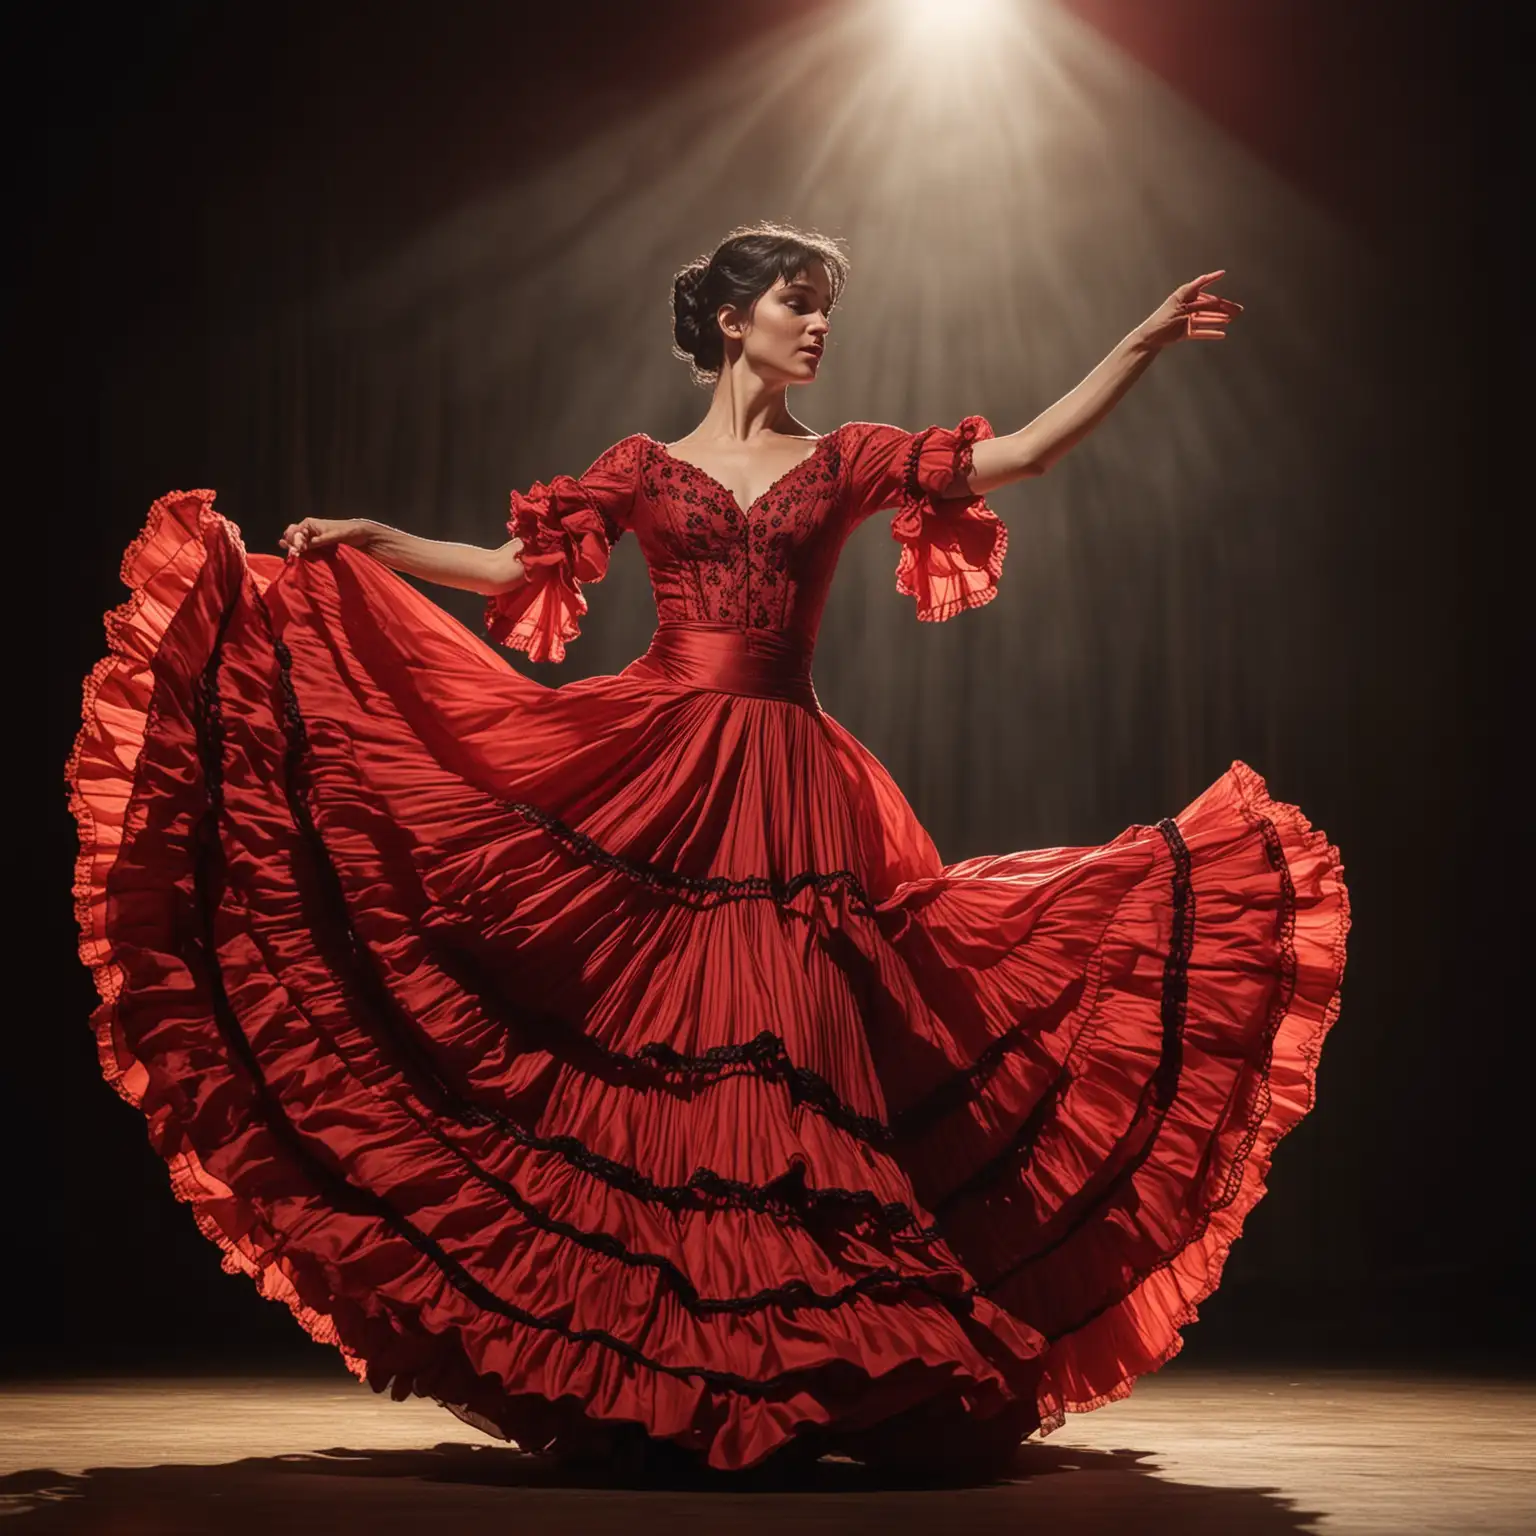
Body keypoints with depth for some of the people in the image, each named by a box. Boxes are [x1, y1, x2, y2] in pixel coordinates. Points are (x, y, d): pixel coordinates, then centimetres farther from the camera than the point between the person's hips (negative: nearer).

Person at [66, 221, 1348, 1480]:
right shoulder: (645, 468, 11)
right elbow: (513, 568, 10)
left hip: (789, 786, 1)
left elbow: (1024, 453, 6)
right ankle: (640, 1359, 6)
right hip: (648, 769, -1)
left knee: (780, 1062, -3)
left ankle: (784, 1370, 6)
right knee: (639, 1056, -3)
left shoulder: (846, 463, 12)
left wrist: (1144, 345, 1)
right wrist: (368, 541, 1)